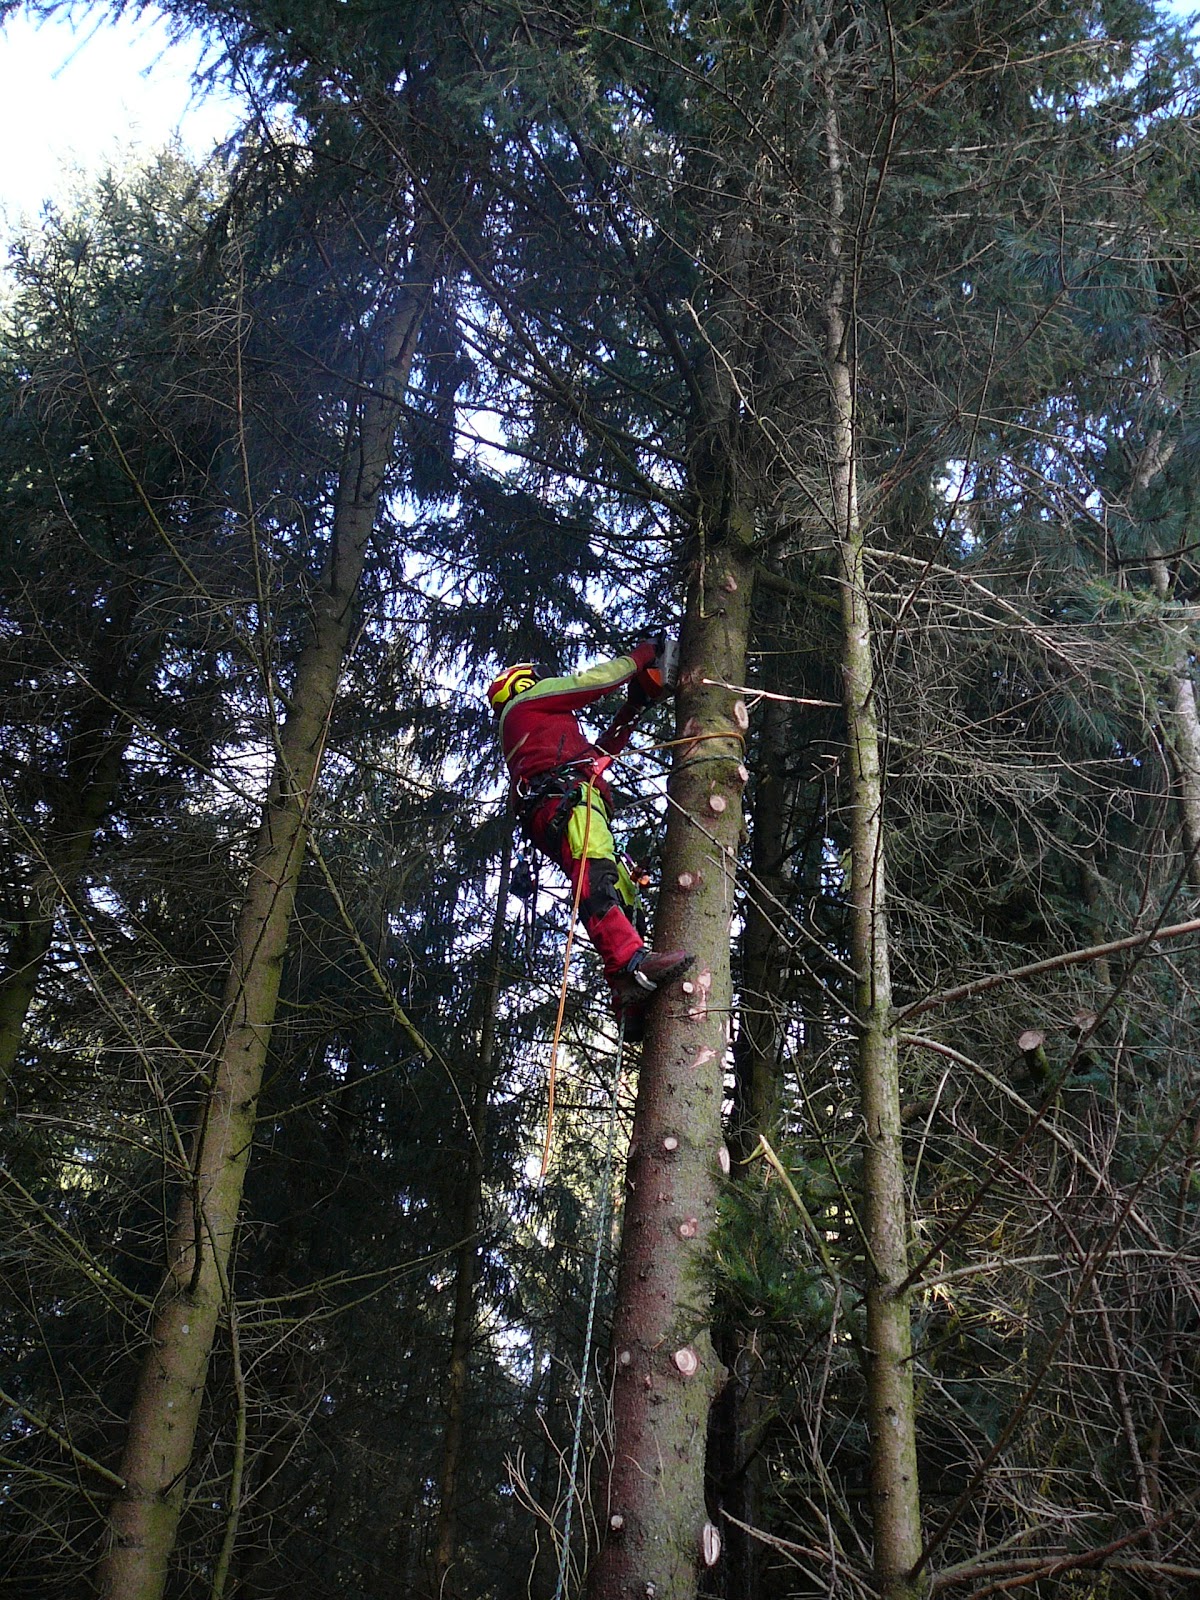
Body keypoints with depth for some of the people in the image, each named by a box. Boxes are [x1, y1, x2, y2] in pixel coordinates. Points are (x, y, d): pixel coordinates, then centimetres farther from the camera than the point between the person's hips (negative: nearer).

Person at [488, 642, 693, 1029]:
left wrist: (632, 710, 43)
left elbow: (599, 751, 45)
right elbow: (595, 680, 15)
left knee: (622, 893, -4)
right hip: (563, 796, -10)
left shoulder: (541, 731, 45)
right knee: (597, 878, -31)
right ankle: (631, 962, -54)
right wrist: (640, 655, 29)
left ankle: (630, 1000, -19)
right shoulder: (525, 701, 21)